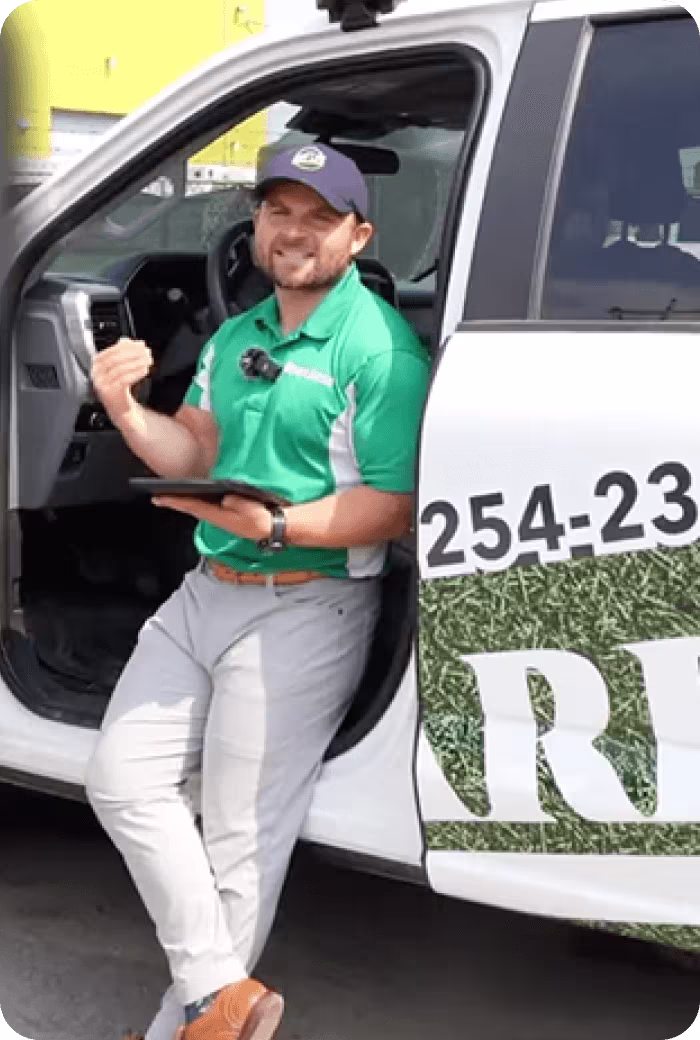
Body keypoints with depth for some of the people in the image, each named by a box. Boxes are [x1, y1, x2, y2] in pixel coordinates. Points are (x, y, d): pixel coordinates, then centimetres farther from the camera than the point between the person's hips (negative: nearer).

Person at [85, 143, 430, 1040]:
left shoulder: (380, 348, -12)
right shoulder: (235, 336, 14)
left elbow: (394, 506, -17)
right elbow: (194, 452, 15)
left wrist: (276, 526, -29)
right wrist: (127, 412, -4)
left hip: (305, 610, -8)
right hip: (204, 593, 8)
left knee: (240, 834, -1)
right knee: (122, 779, 5)